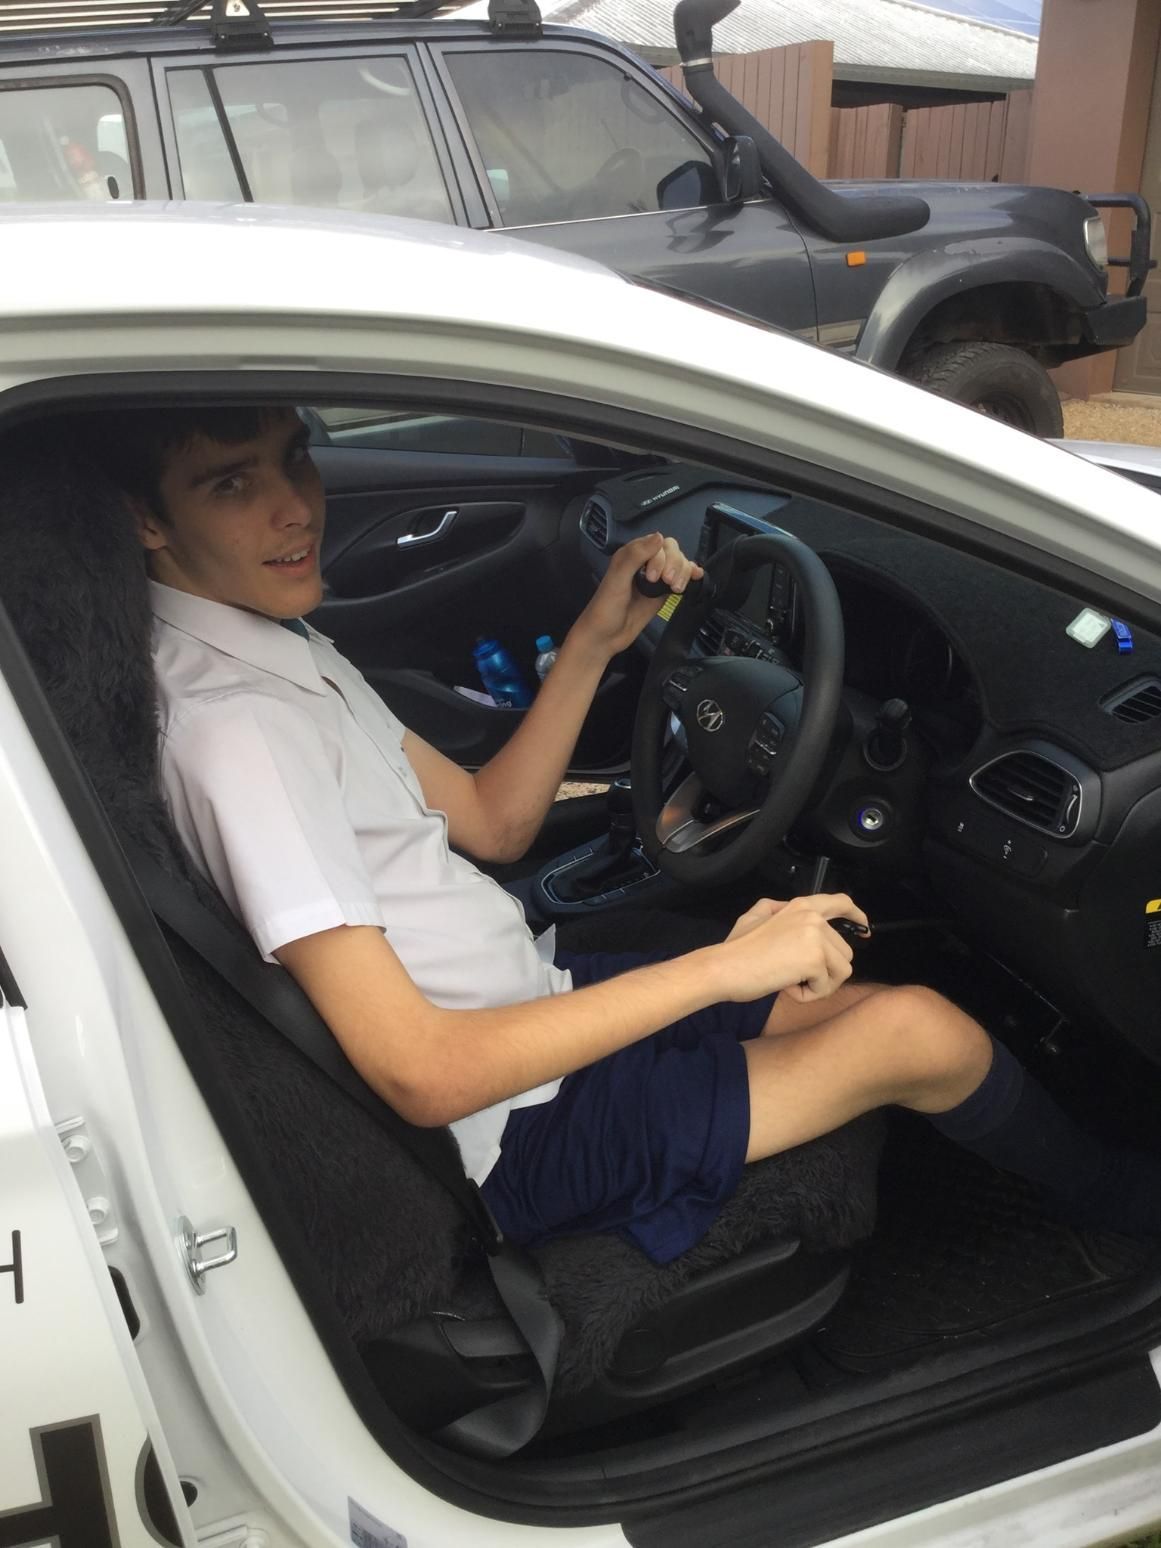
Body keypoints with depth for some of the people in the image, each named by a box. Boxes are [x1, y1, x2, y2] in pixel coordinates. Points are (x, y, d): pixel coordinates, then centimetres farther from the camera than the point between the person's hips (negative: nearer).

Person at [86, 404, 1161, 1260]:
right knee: (918, 1032, -6)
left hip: (532, 1003, 9)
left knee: (884, 1004, 6)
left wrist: (594, 643, -3)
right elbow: (422, 1076, -29)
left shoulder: (283, 644, 5)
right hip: (527, 1133, -9)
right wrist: (720, 968, -27)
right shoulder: (231, 726, -26)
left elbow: (490, 824, 10)